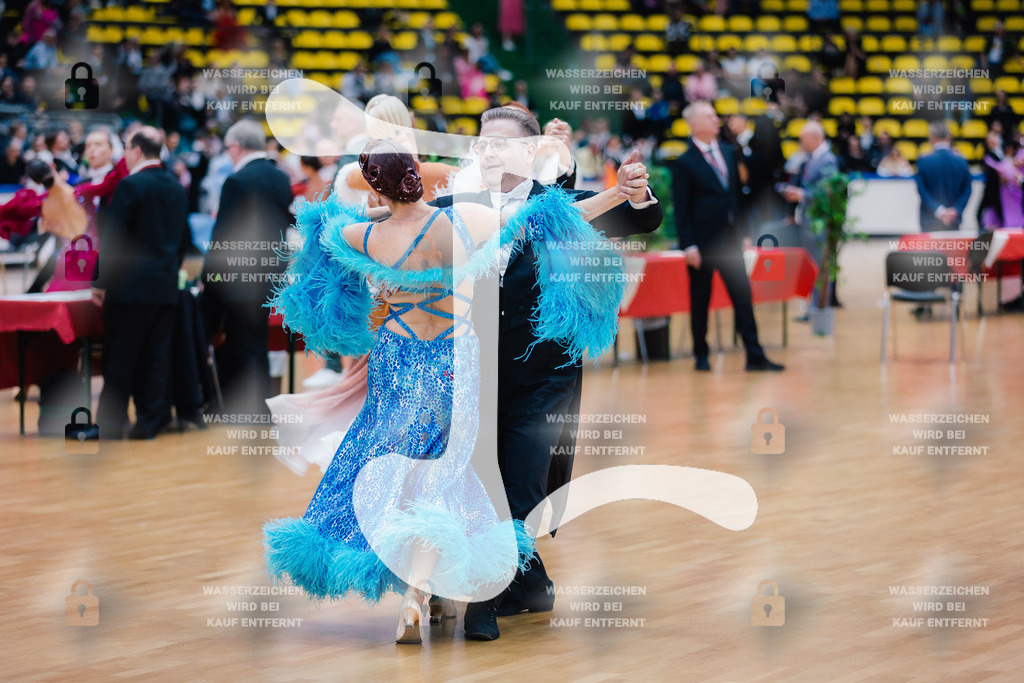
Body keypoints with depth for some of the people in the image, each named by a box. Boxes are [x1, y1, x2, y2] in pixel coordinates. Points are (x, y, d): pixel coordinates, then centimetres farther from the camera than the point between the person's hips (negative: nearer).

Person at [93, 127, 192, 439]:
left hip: (132, 285, -6)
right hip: (167, 286, 6)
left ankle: (111, 422, 0)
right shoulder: (176, 188, 11)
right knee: (156, 355, 7)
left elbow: (111, 237, -12)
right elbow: (184, 238, 17)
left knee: (120, 358, -2)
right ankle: (151, 421, 7)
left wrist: (101, 282, -7)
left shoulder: (130, 185, -11)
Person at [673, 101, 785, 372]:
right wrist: (688, 245, -14)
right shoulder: (685, 163, -7)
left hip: (730, 240, 5)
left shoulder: (728, 153, 11)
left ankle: (755, 356, 2)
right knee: (700, 301, 4)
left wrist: (742, 230, 12)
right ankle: (701, 355, 17)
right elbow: (681, 209, -9)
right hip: (702, 242, -5)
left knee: (743, 298, 1)